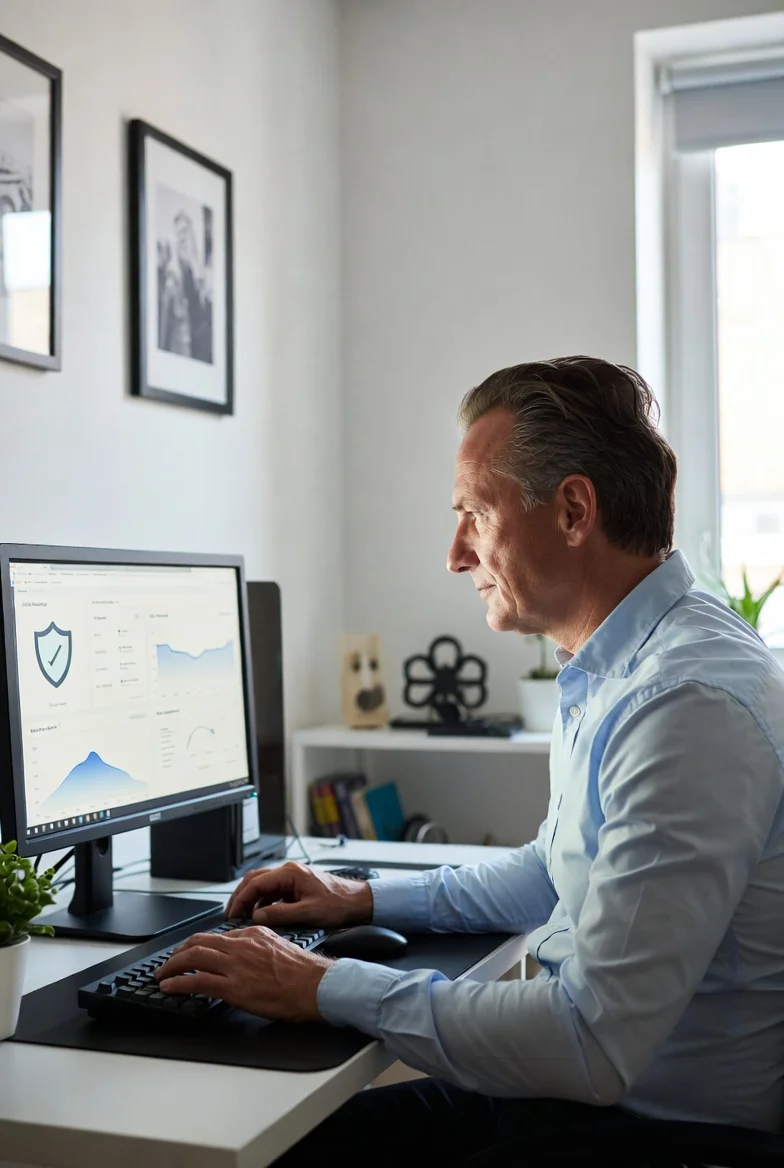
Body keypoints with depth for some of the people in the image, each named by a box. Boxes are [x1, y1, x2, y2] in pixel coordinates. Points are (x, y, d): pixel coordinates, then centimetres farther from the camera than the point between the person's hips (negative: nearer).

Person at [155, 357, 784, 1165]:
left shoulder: (687, 705, -27)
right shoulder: (612, 673, 7)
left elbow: (594, 1046, -29)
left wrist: (325, 988, -21)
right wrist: (366, 900, 16)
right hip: (573, 1083, 9)